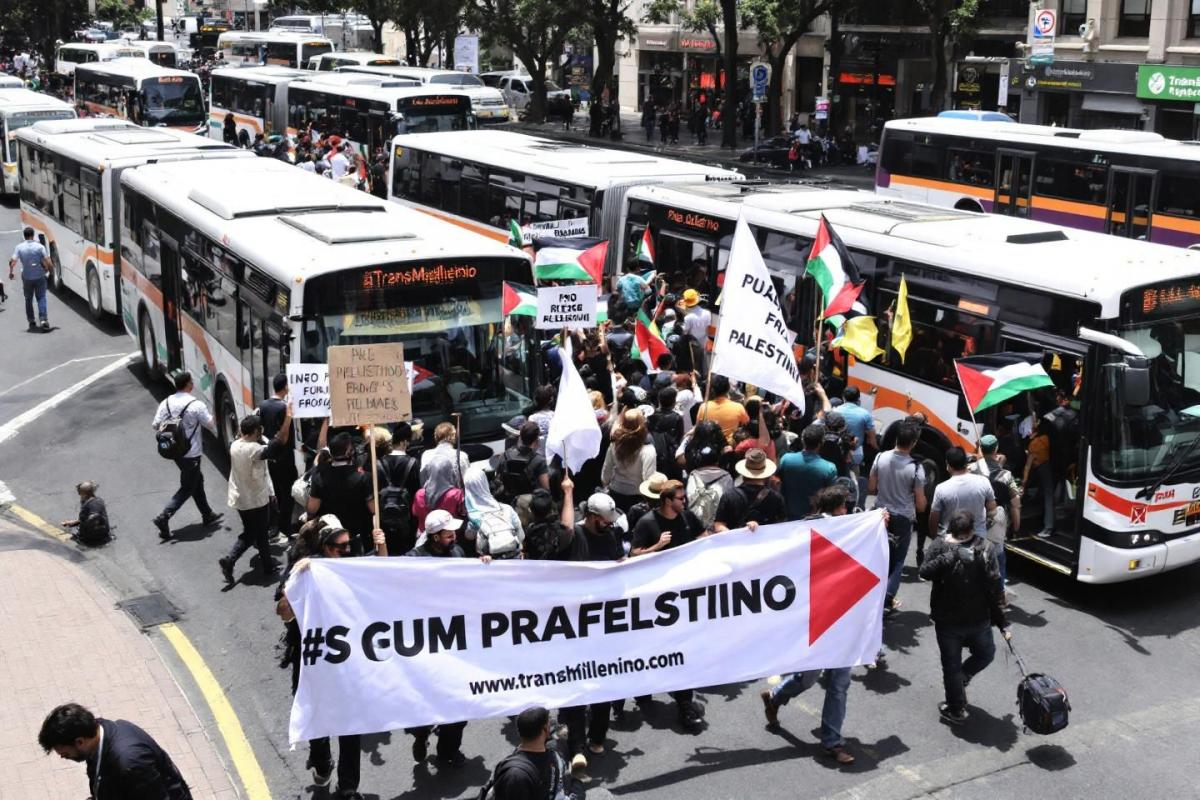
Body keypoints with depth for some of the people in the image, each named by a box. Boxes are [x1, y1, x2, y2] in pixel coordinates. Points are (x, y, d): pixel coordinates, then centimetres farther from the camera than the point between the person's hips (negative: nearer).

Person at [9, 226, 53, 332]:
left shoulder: (19, 247, -6)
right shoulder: (40, 247, -9)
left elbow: (13, 261, -10)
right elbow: (48, 262, -13)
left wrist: (11, 272, 5)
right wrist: (51, 271, 4)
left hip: (27, 278, 1)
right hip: (40, 276, -1)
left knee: (28, 299, 17)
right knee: (41, 298, 2)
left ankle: (32, 321, 20)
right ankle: (44, 320, -14)